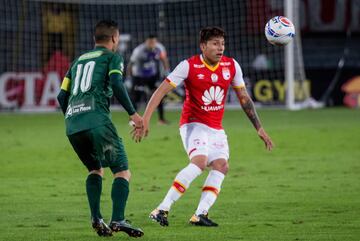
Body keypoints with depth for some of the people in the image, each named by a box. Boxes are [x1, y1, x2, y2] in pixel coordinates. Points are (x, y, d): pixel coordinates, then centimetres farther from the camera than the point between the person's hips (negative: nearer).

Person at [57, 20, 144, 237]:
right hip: (97, 120, -6)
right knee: (122, 171, -2)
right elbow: (116, 84, -8)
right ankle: (118, 220, -22)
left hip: (72, 124, 6)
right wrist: (133, 114, -7)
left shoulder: (78, 61, 29)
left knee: (95, 169, 24)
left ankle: (96, 218, 7)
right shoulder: (113, 57, 11)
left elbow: (62, 96, 26)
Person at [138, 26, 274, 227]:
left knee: (221, 165, -14)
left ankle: (200, 214, -12)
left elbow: (244, 98, 11)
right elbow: (161, 91, -13)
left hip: (216, 128, 6)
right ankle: (162, 209, -27)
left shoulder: (232, 66, 0)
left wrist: (259, 128, 10)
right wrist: (146, 118, -22)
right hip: (193, 123, -6)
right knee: (199, 161, -27)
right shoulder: (189, 66, -14)